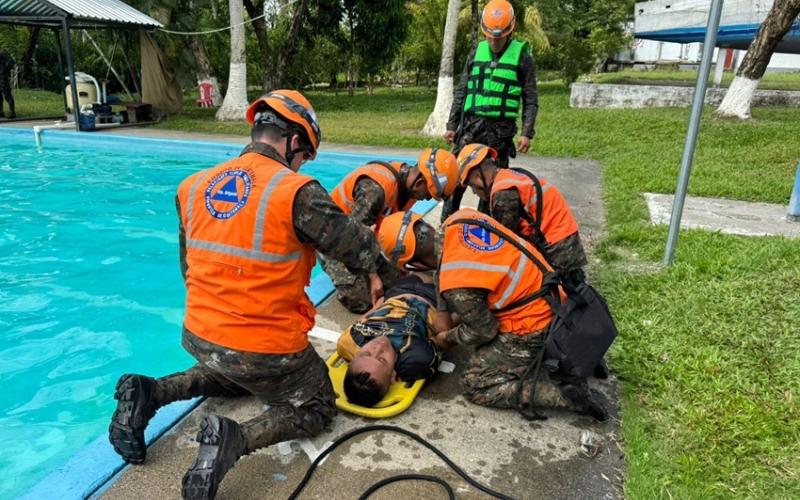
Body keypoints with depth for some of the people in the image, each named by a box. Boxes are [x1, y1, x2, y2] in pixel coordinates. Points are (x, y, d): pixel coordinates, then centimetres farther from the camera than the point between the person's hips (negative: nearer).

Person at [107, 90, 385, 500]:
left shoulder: (192, 187, 1)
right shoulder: (297, 192, -18)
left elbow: (189, 268, 10)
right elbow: (361, 247, -8)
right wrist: (373, 271, 16)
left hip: (199, 337, 7)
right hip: (266, 349, -6)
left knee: (236, 375, 38)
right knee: (317, 408, 18)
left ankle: (149, 394, 14)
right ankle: (235, 440, -10)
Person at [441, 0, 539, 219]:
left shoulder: (522, 56, 0)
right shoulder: (476, 53, 9)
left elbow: (530, 100, 1)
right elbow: (460, 92, 13)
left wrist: (527, 133, -7)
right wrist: (452, 125, 9)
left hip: (500, 129, -2)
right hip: (471, 125, 3)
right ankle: (446, 222, 10)